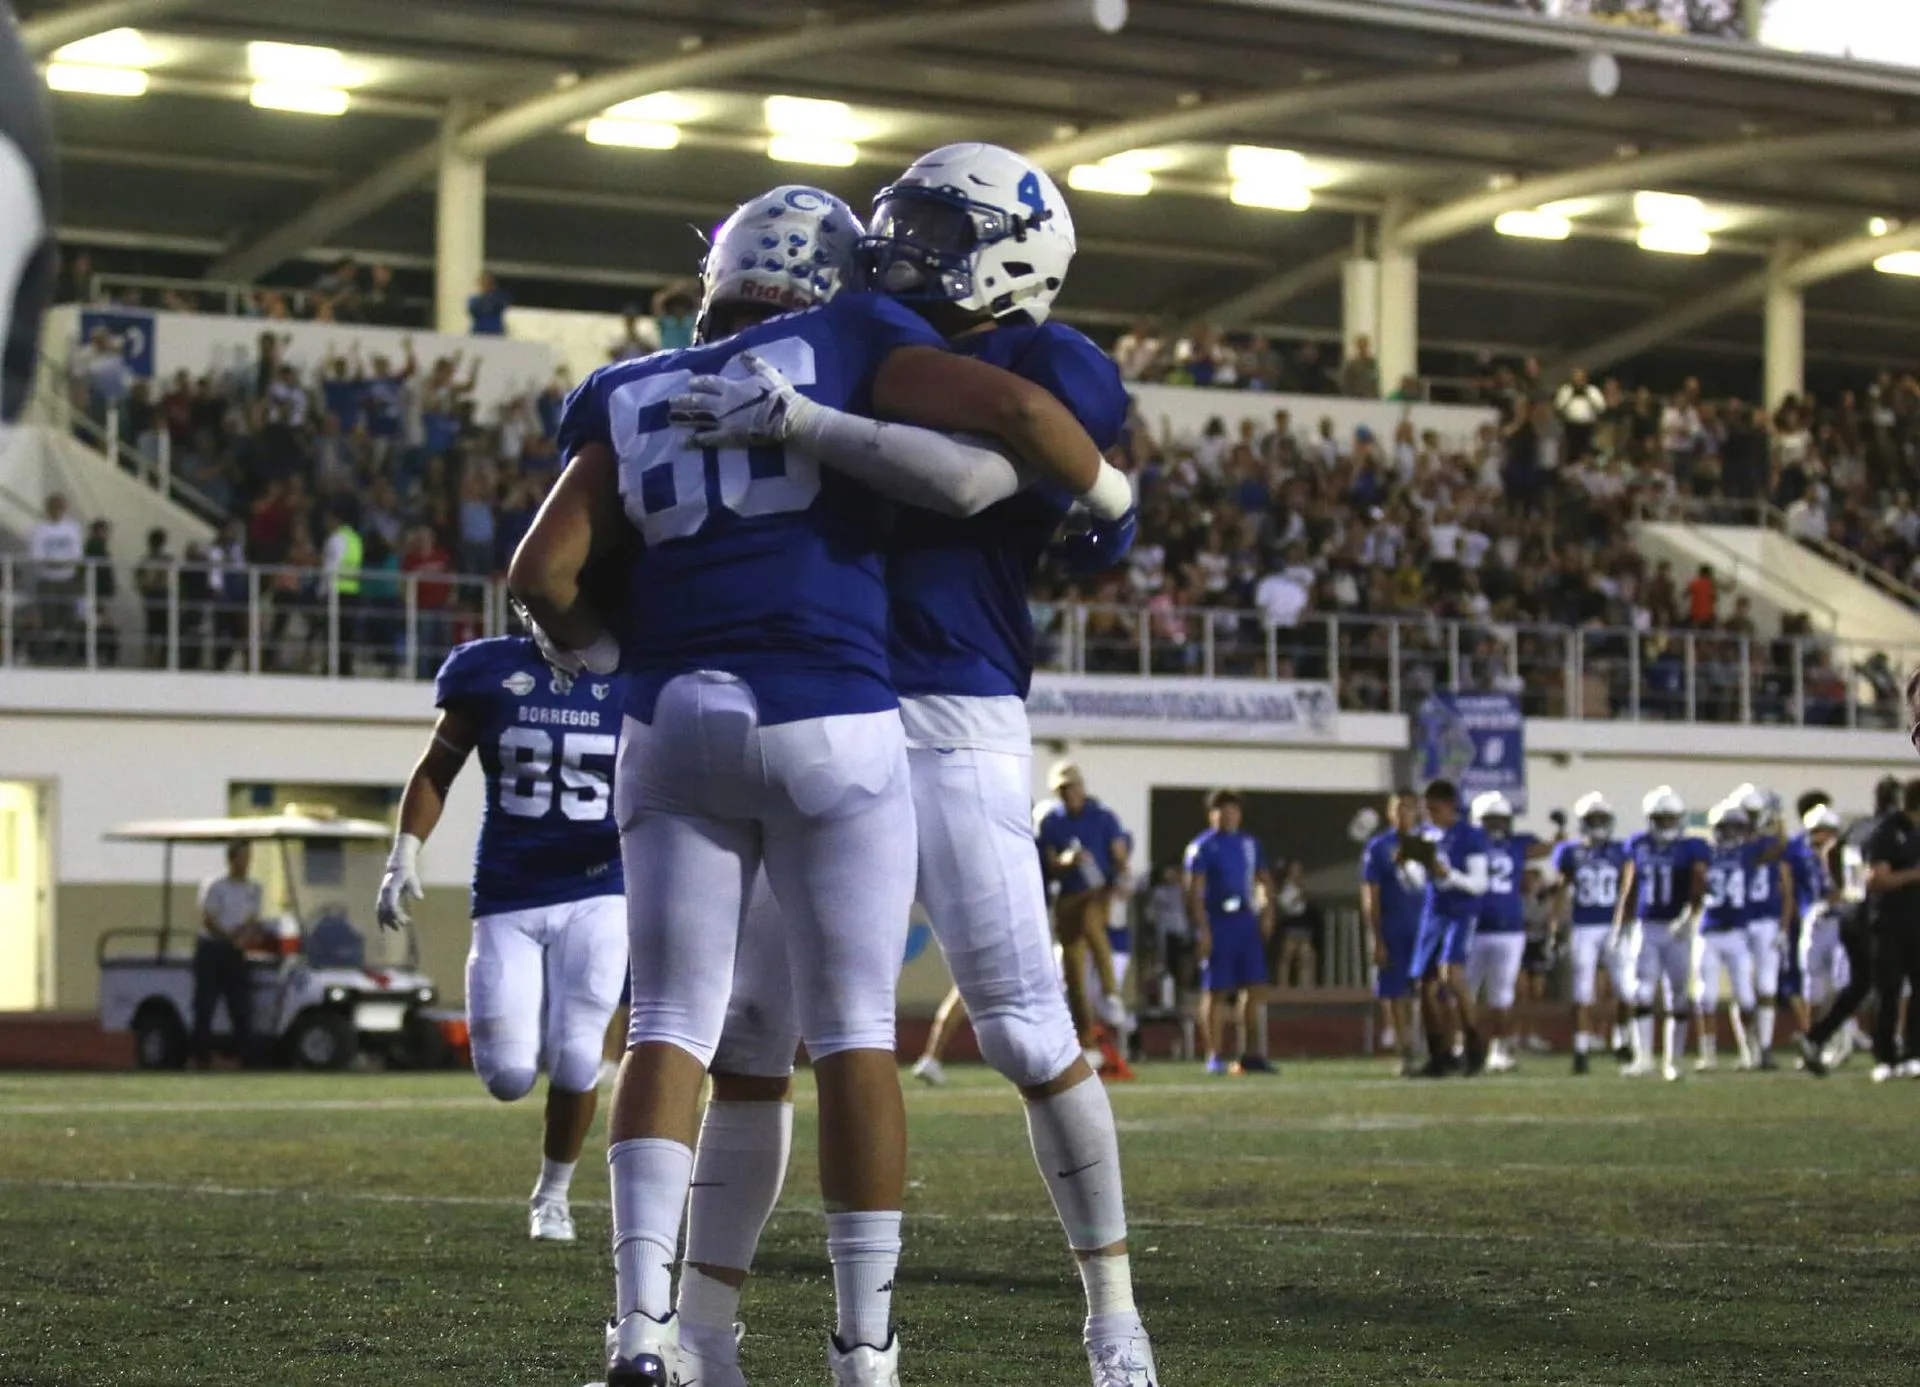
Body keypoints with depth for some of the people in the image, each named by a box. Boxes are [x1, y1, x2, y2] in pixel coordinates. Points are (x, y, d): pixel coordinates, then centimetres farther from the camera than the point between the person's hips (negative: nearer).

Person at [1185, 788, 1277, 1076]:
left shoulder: (1249, 843, 13)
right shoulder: (1202, 847, -5)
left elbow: (1264, 879, 22)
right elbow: (1194, 891, -9)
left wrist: (1267, 911, 7)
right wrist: (1202, 929, -17)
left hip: (1246, 922, 5)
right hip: (1217, 923, -5)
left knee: (1254, 988, 3)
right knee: (1216, 991, -1)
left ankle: (1251, 1053, 10)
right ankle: (1215, 1057, 4)